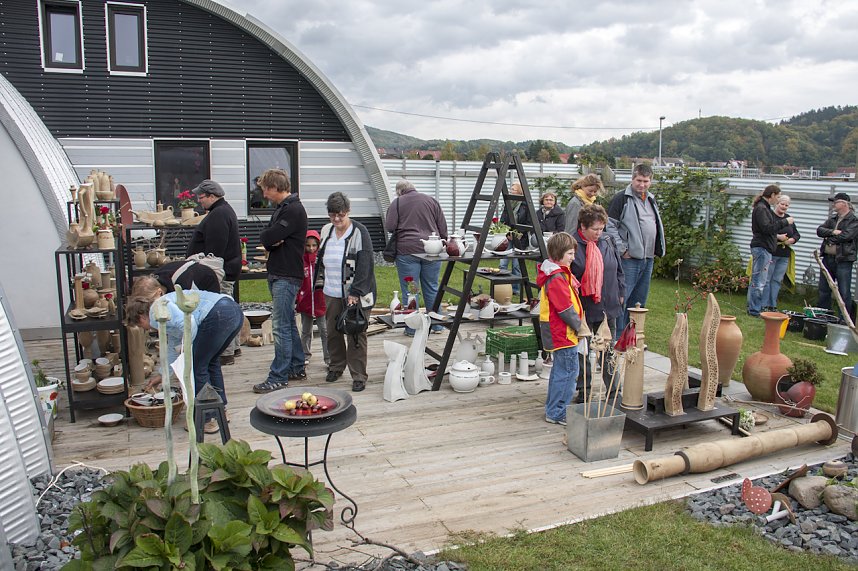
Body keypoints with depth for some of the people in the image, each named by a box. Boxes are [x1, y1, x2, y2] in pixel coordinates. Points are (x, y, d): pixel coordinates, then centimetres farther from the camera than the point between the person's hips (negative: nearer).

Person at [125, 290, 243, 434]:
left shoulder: (156, 312, 3)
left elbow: (188, 323, -15)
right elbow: (173, 348, 43)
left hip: (218, 315, -10)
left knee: (197, 367, 4)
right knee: (210, 362, 26)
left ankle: (207, 420, 11)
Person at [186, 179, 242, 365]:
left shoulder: (218, 214, -17)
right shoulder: (225, 210, 18)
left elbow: (215, 248, -23)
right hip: (227, 269, 11)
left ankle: (227, 354, -4)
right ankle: (232, 347, 26)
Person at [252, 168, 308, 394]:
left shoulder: (294, 210, -15)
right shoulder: (281, 209, 17)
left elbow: (267, 237, -21)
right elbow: (265, 237, 10)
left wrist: (270, 238, 0)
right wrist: (273, 241, -11)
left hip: (287, 276, -10)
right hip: (277, 274, 10)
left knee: (281, 326, -8)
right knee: (288, 324, 15)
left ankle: (278, 377, -4)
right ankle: (296, 368, 24)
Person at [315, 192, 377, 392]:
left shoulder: (359, 232, -10)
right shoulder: (327, 231, 10)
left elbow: (364, 265, -15)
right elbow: (321, 259, 21)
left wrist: (355, 293, -19)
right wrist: (320, 283, 17)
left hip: (355, 294, -6)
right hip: (332, 293, 6)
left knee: (356, 334, -2)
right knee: (333, 331, 13)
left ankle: (358, 375, 5)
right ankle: (336, 366, 32)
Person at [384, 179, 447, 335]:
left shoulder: (397, 203, 1)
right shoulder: (431, 200, 10)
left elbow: (389, 227, -6)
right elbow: (443, 228, 9)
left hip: (408, 250, -3)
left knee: (409, 290, 3)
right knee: (432, 288, 12)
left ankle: (412, 328, 6)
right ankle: (437, 325, 18)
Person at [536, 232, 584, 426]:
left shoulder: (560, 273, 13)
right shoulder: (556, 278, -21)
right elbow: (566, 308, -22)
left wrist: (578, 324, 15)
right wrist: (580, 327, -11)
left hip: (558, 332, 11)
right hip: (563, 333, -11)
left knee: (560, 370, 19)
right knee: (568, 372, -4)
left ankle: (553, 410, 29)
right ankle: (557, 413, 4)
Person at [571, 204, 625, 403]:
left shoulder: (607, 241, 2)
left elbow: (618, 269, 13)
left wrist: (620, 293, 14)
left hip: (608, 306, 4)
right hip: (583, 308, -4)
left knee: (608, 350, 13)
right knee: (582, 352, 9)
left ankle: (614, 392, 22)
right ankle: (584, 391, 23)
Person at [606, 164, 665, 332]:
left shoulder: (651, 200, 17)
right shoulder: (622, 198, -7)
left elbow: (657, 226, 27)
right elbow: (611, 225, -13)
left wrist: (657, 249, 15)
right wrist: (622, 249, -16)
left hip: (648, 259, 8)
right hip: (629, 258, -8)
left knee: (639, 300, 13)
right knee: (622, 298, -7)